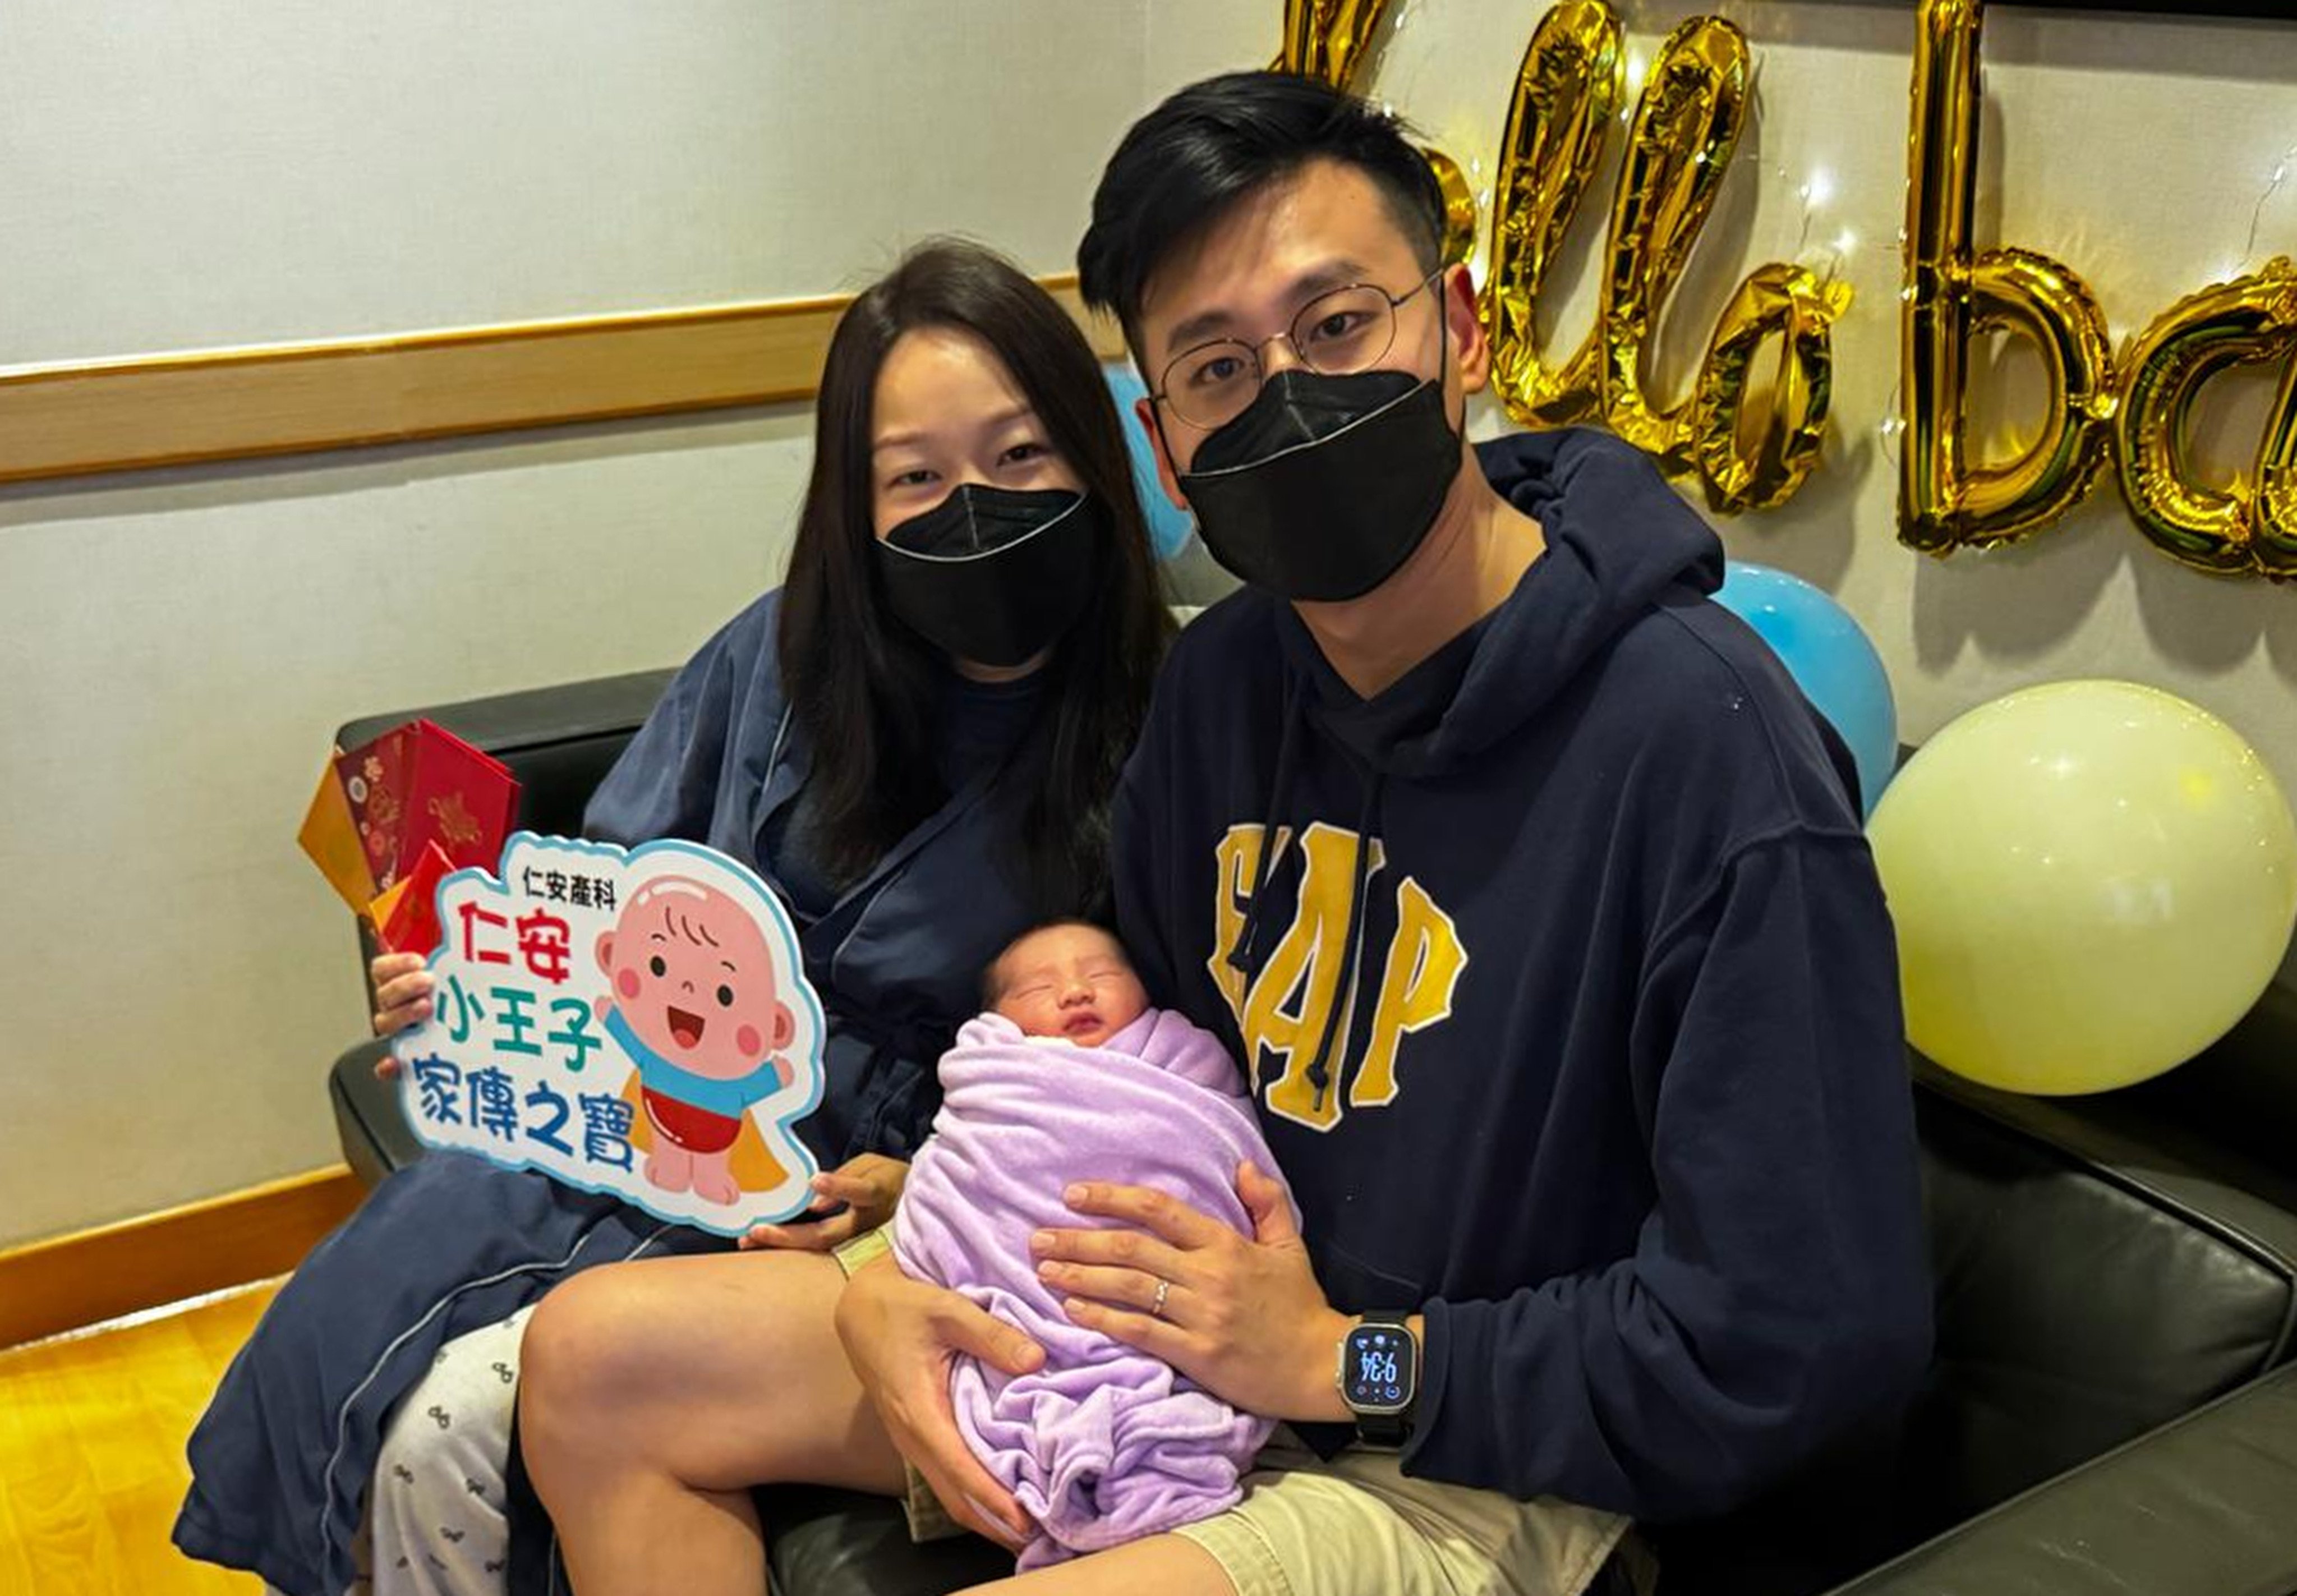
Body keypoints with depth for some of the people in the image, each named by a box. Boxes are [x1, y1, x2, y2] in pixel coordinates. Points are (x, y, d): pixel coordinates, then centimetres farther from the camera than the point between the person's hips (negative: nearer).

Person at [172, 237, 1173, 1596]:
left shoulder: (1148, 748, -14)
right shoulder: (786, 654, -1)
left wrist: (921, 1193, -22)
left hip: (865, 1194, -4)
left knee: (460, 1426, -17)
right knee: (338, 1343, -10)